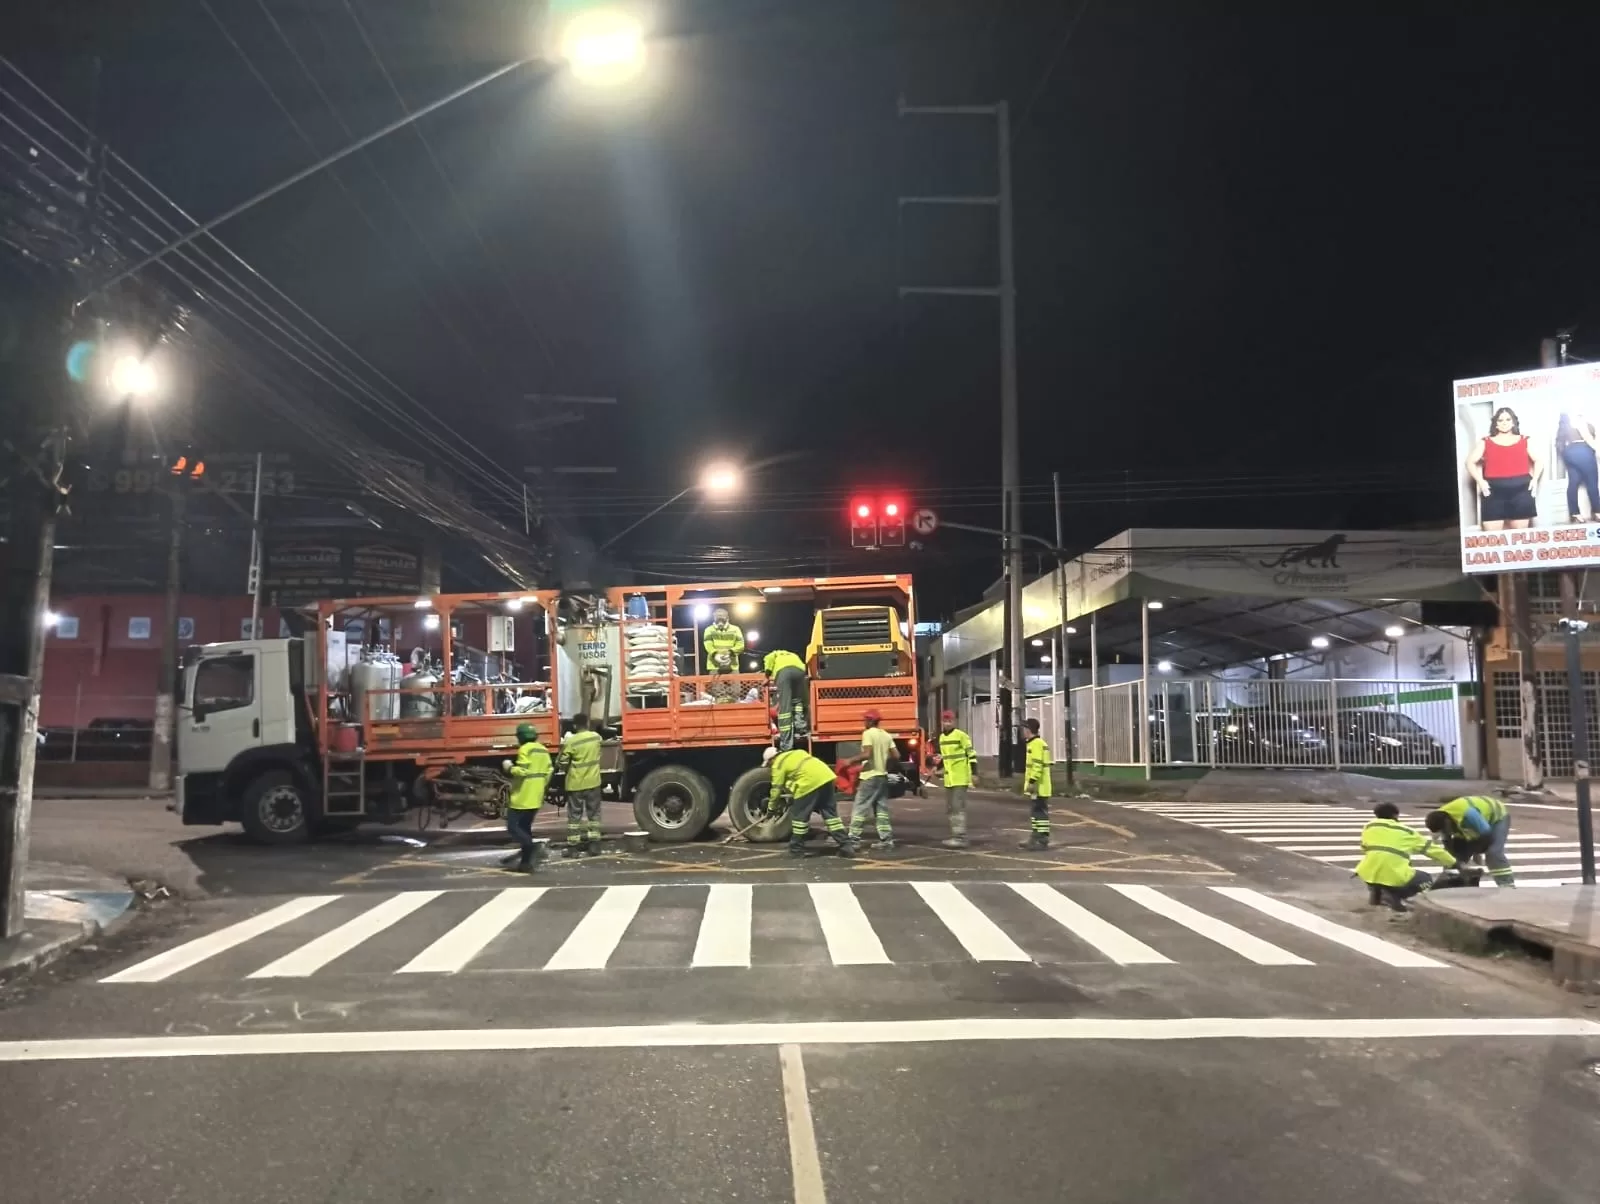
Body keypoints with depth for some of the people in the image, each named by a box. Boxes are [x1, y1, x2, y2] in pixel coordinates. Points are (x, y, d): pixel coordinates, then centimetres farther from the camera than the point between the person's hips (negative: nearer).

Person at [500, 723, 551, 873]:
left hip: (522, 797, -9)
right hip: (536, 798, 9)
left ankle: (534, 850, -18)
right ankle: (526, 862, 12)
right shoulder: (543, 750, 13)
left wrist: (510, 767, -6)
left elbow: (522, 771, -23)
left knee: (513, 826, -2)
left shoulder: (525, 749, -14)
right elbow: (547, 773, 14)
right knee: (525, 828, 15)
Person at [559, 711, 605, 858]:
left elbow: (562, 762, -9)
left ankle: (572, 848, 3)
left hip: (576, 784, -3)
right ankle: (594, 846, 9)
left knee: (574, 816, 3)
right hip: (593, 782, 3)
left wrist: (563, 746, 4)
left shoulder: (571, 742, -15)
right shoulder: (596, 737, -1)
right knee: (594, 814, 10)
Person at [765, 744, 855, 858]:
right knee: (830, 813, 11)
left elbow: (776, 789, 7)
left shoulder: (778, 764, 6)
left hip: (810, 782, -8)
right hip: (826, 776, 8)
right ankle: (846, 845, 8)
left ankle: (796, 849, 13)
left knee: (799, 816, 6)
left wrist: (771, 808, 18)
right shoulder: (794, 754, 30)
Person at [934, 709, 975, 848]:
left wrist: (974, 773, -14)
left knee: (958, 807, -11)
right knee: (949, 808, 13)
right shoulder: (942, 737, 14)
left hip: (960, 778, -9)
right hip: (948, 779, 9)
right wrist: (938, 767, 12)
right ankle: (955, 835, 22)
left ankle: (961, 838, -10)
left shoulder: (961, 735, -10)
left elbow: (971, 754, -10)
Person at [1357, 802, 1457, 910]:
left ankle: (1375, 892, 14)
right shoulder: (1407, 831, 19)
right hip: (1395, 877, -3)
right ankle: (1393, 895, 1)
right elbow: (1431, 848, 27)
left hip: (1369, 873, 3)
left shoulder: (1370, 826, 19)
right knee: (1426, 879, 25)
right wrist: (1453, 863, 40)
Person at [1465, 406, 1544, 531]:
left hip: (1521, 490, 1)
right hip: (1494, 491, -1)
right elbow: (1470, 462, 6)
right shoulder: (1486, 442, 10)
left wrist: (1535, 479, 1)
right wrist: (1480, 481, -8)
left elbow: (1539, 460, 17)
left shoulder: (1524, 440, 14)